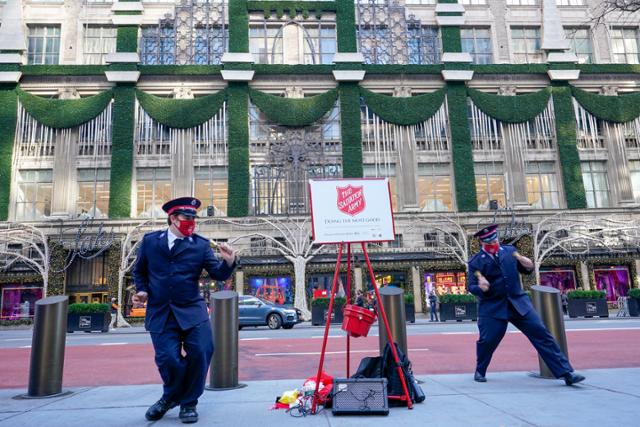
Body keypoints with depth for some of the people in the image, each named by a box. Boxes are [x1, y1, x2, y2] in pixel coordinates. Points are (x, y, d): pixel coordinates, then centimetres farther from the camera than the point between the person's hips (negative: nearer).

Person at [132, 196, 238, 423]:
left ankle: (188, 403, 16)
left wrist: (229, 261, -21)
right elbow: (139, 270, 18)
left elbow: (218, 274, -1)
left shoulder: (201, 244, 2)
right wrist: (142, 290, 1)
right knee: (168, 358, -6)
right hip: (160, 313, 0)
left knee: (200, 352, -11)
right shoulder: (150, 241, 6)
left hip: (192, 310, 0)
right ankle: (171, 395, 29)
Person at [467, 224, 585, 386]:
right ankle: (480, 371, 23)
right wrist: (480, 287, -26)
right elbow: (472, 287, -4)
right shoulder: (476, 262, -3)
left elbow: (525, 271, 17)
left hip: (518, 302, 3)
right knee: (487, 340, -6)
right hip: (492, 307, -3)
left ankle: (566, 373, 3)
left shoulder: (510, 251, 7)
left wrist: (528, 266, -6)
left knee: (541, 333, -3)